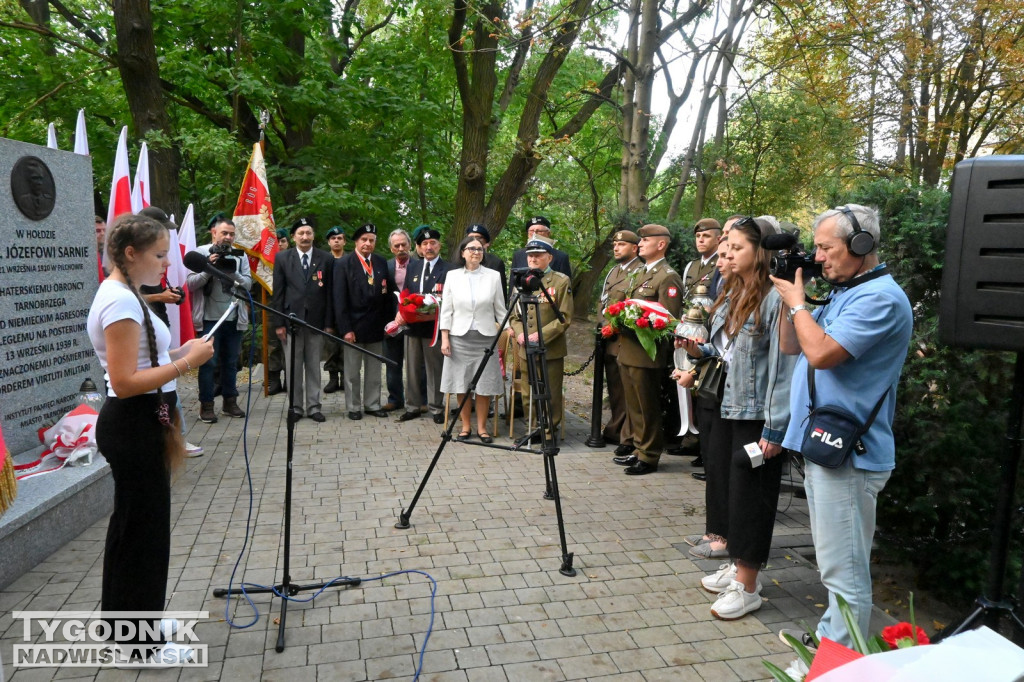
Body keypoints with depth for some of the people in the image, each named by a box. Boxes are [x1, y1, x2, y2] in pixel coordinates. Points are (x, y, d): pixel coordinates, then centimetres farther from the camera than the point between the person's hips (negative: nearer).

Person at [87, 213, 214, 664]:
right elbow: (124, 383, -26)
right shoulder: (120, 301, -21)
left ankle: (129, 618, 38)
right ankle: (139, 640, 18)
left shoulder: (121, 295, 12)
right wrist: (187, 362, -24)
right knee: (144, 526, 2)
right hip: (133, 427, -11)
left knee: (132, 523, 20)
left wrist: (178, 353, 7)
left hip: (139, 426, 11)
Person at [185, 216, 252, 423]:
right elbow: (191, 284, -7)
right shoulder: (201, 253, -2)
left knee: (231, 362, 12)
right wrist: (209, 269, -19)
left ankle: (230, 401, 23)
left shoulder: (240, 256, 7)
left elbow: (248, 283, 0)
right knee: (208, 362, 2)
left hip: (234, 318, 3)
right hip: (209, 318, -3)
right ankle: (206, 405, 9)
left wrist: (232, 273, -15)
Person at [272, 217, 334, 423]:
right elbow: (278, 293, 2)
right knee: (293, 368, 6)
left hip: (316, 321, 0)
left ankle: (313, 407, 15)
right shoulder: (282, 258, 3)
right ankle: (295, 407, 16)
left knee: (314, 366, 7)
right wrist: (278, 323, -4)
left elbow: (329, 293, 3)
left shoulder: (326, 259, 4)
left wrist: (329, 323, -2)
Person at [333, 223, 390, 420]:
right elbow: (339, 299, -9)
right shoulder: (343, 264, -5)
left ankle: (372, 405, 21)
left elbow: (387, 295, 8)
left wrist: (387, 321, 1)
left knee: (374, 370, 11)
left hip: (376, 325, 4)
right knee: (352, 371, 6)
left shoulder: (381, 263, 7)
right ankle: (353, 407, 16)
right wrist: (345, 328, -15)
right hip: (354, 325, -4)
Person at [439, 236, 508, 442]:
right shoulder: (452, 276, 5)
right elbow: (446, 310, 5)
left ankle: (482, 427, 14)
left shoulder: (493, 276, 3)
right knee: (462, 384, 4)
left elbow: (500, 309, 7)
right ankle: (465, 427, 16)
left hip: (486, 336, 0)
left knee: (484, 385, 1)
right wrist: (444, 338, -1)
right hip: (459, 337, 0)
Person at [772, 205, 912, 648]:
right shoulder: (842, 292, 15)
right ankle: (829, 639, 36)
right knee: (834, 563, 22)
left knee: (844, 570, 0)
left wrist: (797, 302, -11)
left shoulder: (880, 297, -16)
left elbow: (821, 353, -26)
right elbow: (791, 347, 17)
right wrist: (790, 298, 6)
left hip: (847, 453, -10)